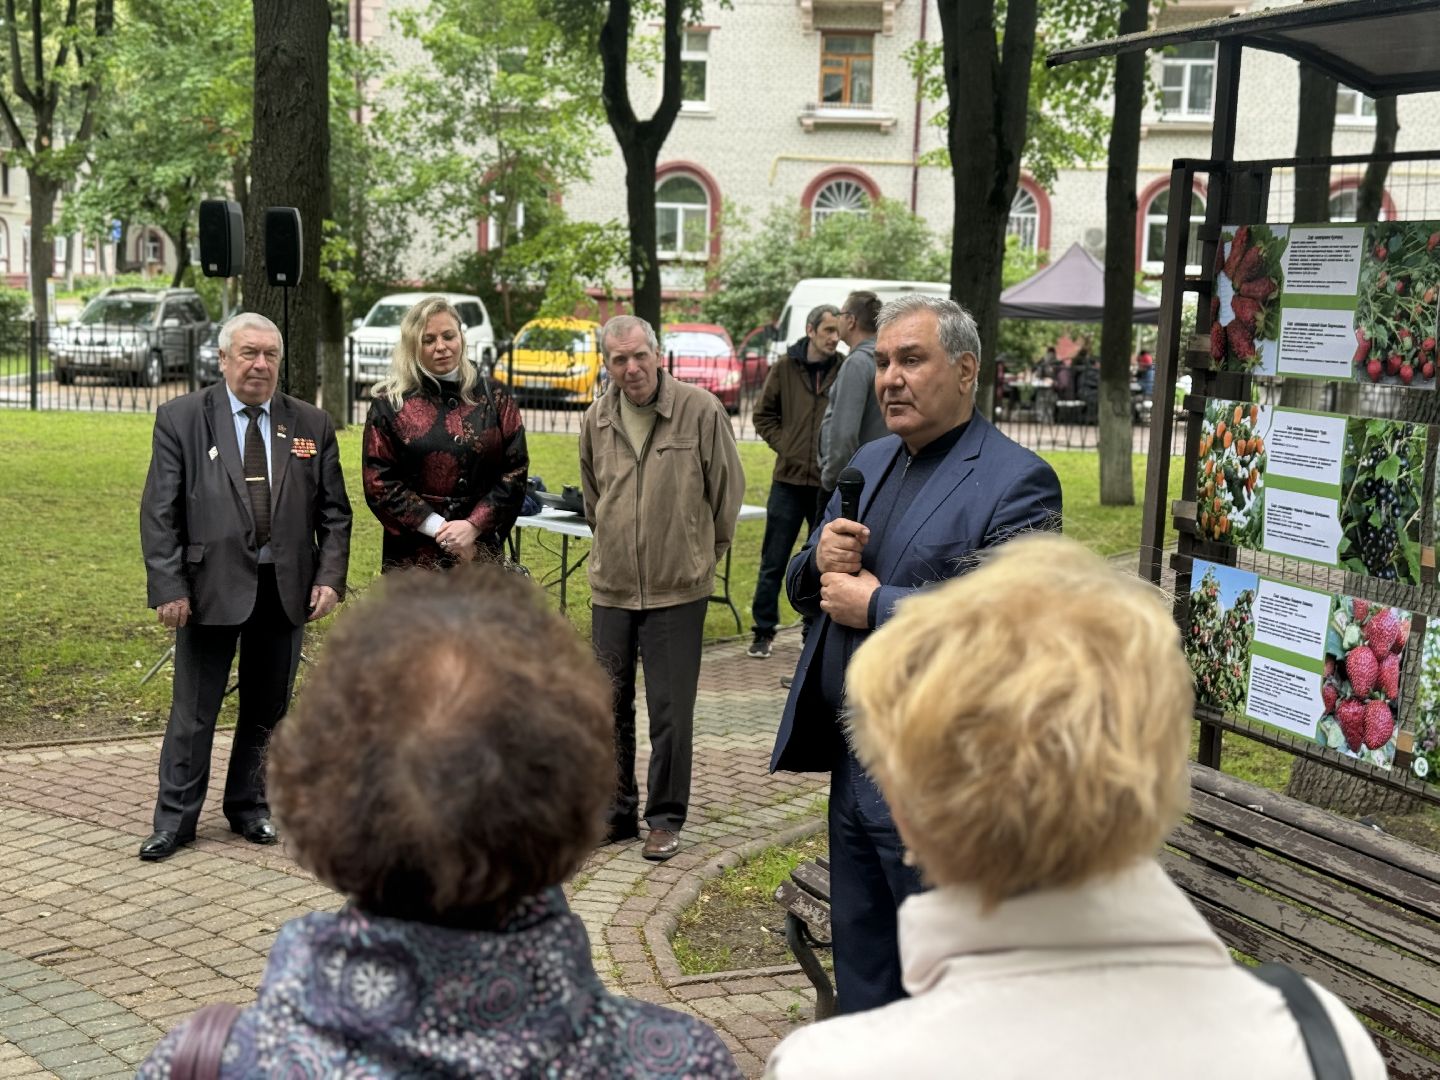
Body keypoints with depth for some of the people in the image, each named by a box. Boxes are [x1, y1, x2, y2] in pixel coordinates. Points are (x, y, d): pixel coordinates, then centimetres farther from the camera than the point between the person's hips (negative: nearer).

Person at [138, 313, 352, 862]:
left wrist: (329, 577, -4)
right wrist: (169, 587, -11)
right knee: (193, 711, 4)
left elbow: (334, 512, 8)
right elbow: (159, 513, -4)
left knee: (268, 709, 13)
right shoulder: (181, 418, -2)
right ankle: (175, 820, 17)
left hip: (286, 586, 3)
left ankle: (250, 807, 28)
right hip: (210, 585, -3)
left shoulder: (310, 423, 6)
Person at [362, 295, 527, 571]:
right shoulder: (390, 404, 3)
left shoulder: (495, 398, 8)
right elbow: (379, 483, -2)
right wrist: (438, 528, -10)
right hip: (413, 556, -1)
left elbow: (515, 471, 4)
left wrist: (474, 525, -9)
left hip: (480, 551, 1)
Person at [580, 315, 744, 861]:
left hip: (678, 590, -4)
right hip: (611, 588, 4)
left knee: (670, 710, 0)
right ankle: (616, 811, 24)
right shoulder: (596, 421, 4)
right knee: (609, 705, 11)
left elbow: (728, 490, 0)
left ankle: (665, 817, 13)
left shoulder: (701, 411, -9)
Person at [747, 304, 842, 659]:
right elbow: (764, 415, 12)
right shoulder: (785, 368, 2)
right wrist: (783, 445, 1)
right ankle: (763, 632, 14)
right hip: (789, 479, 1)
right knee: (773, 562, 5)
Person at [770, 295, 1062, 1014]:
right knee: (860, 972, 20)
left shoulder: (1015, 483, -13)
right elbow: (804, 590, 18)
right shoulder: (869, 464, 13)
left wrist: (875, 603, -18)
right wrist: (819, 563, -6)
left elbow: (1007, 623, -26)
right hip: (853, 766, 8)